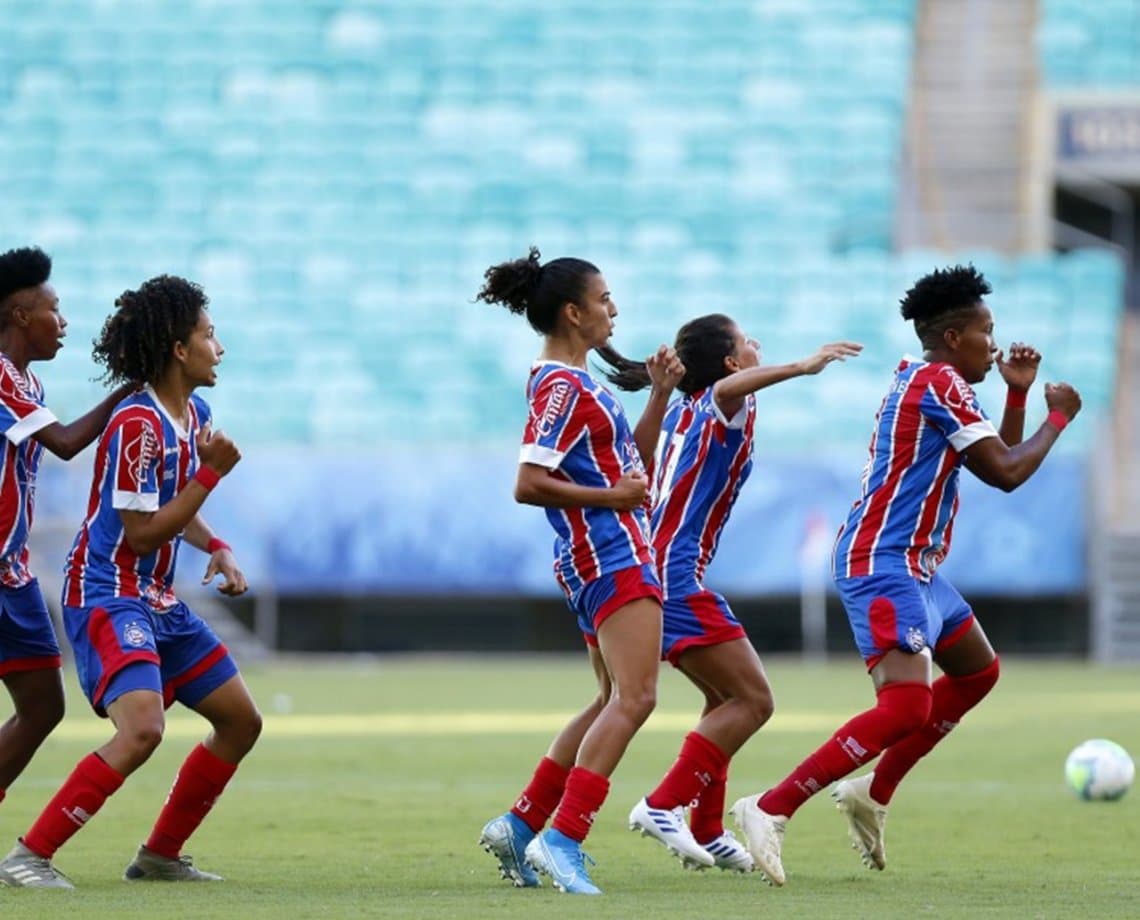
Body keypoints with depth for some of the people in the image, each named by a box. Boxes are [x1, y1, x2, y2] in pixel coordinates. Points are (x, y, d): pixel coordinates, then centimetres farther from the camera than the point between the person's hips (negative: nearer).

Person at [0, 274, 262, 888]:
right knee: (142, 728, -29)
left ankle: (160, 855, 21)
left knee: (241, 721, 12)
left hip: (157, 601, 10)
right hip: (107, 598, -10)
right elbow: (141, 533, -20)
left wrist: (217, 548, 7)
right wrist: (211, 473, -18)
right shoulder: (138, 424, -20)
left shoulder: (194, 414, 9)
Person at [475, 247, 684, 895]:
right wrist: (608, 496, -18)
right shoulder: (561, 388, -14)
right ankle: (562, 839, -22)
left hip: (618, 555, 11)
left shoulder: (576, 383, 17)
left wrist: (660, 394, 16)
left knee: (615, 703, 17)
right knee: (634, 698, -18)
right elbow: (529, 483, -21)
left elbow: (633, 461, 24)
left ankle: (521, 826, 19)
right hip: (609, 557, -11)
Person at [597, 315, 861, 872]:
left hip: (653, 569, 10)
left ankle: (707, 833, 19)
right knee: (753, 701, -11)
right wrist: (802, 367, -46)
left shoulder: (683, 410, 18)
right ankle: (663, 806, -17)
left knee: (726, 699, 20)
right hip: (678, 575, -10)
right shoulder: (719, 408, -8)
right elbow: (729, 388, -34)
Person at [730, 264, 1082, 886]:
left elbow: (996, 459, 25)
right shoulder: (941, 384, -13)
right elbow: (1006, 473, -16)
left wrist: (1018, 393, 14)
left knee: (978, 671, 24)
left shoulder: (925, 382, 18)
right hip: (884, 566, -11)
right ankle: (771, 810, -25)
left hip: (915, 567, 11)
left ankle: (874, 793, 21)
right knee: (907, 706, -22)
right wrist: (1057, 418, -2)